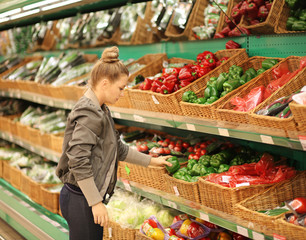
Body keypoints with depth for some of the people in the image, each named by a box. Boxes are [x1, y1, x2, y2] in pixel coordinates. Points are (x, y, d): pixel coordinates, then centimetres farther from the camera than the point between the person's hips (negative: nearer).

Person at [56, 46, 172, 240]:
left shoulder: (100, 111, 13)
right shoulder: (89, 114, -18)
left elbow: (119, 149, 22)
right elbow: (78, 162, -24)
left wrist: (151, 161, 25)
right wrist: (96, 202, -22)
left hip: (89, 196, 10)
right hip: (81, 200, -10)